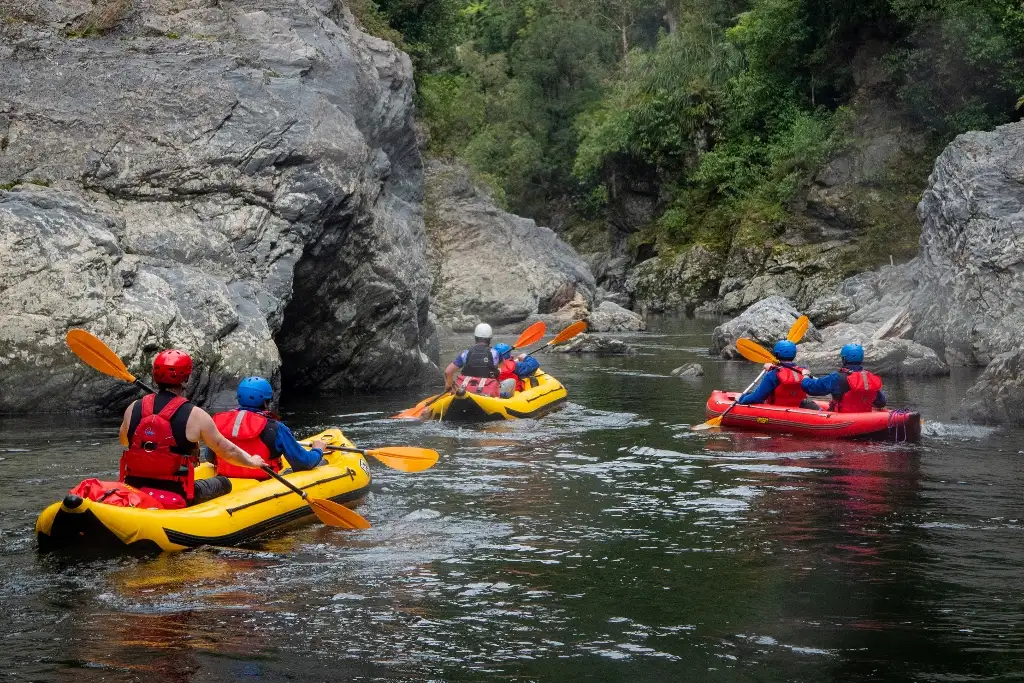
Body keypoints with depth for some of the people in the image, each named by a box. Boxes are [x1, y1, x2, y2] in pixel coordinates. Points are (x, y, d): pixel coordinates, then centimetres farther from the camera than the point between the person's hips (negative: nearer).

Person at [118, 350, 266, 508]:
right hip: (176, 498, -4)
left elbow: (124, 442, 19)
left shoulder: (133, 409, -2)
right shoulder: (195, 416, -11)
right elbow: (228, 451, 1)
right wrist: (252, 462, 19)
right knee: (223, 483, 20)